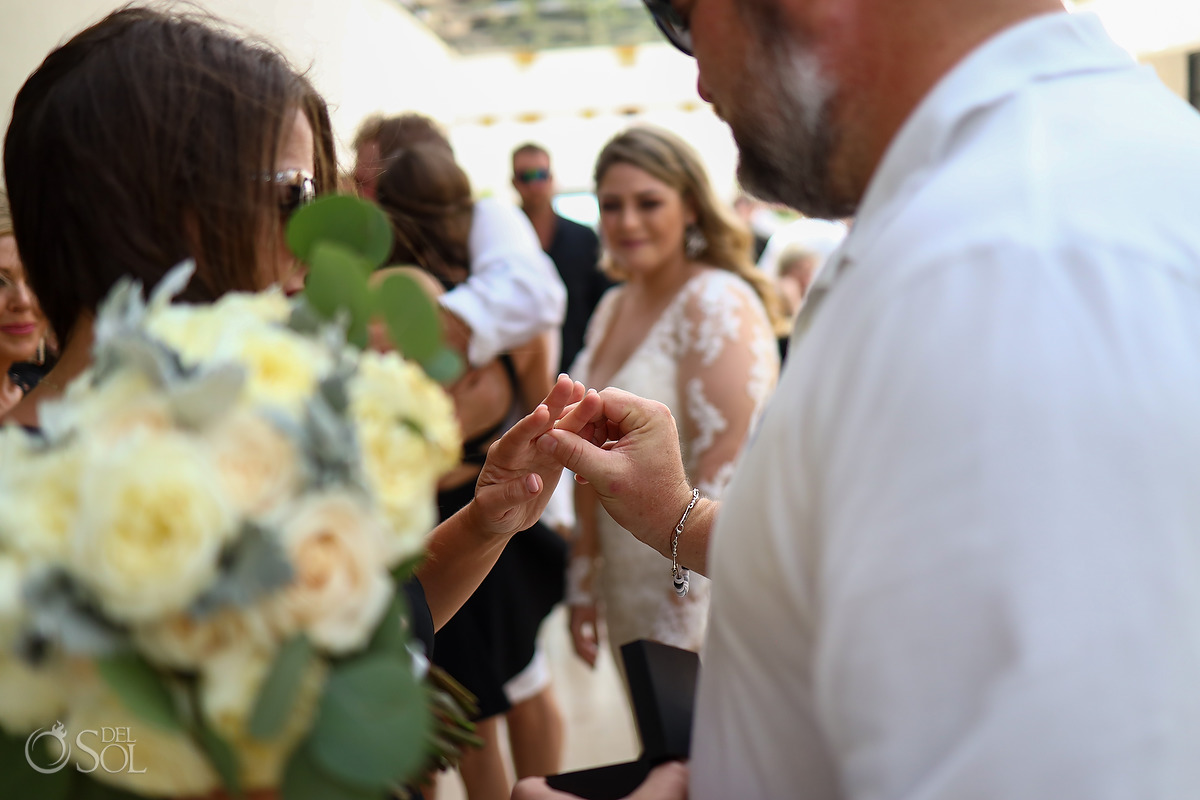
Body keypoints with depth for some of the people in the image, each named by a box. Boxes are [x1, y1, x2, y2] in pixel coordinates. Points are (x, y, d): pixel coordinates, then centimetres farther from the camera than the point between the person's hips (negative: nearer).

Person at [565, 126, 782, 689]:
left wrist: (681, 628, -21)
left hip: (697, 607, -7)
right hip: (625, 595, 7)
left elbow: (720, 480, -21)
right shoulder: (612, 309, 9)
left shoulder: (718, 304, -15)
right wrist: (583, 580, 11)